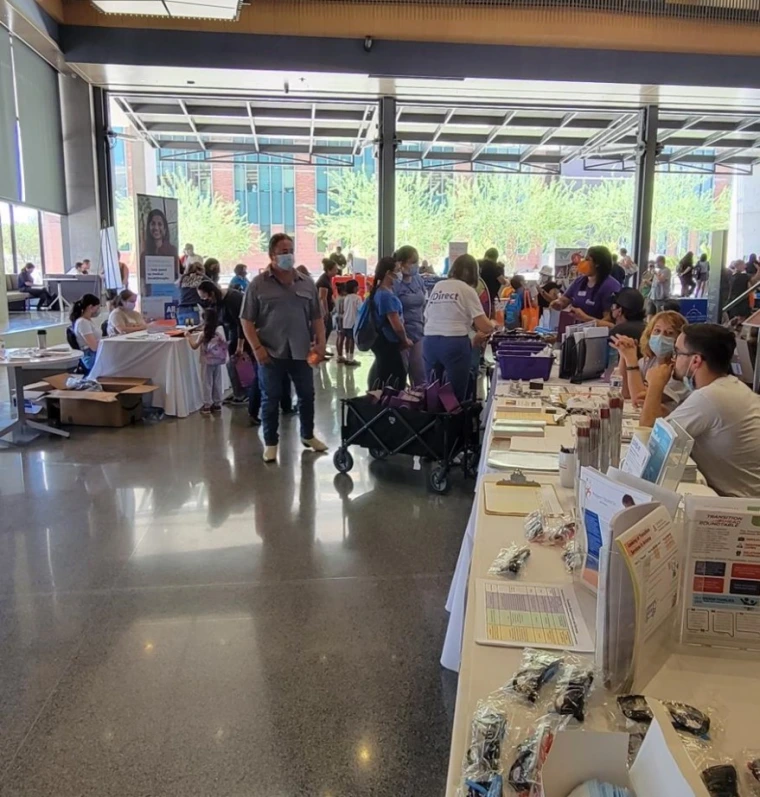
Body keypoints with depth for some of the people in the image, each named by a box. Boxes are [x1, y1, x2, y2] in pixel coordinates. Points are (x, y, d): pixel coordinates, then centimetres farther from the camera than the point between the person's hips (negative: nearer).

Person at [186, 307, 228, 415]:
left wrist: (188, 336, 7)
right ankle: (217, 404, 19)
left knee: (207, 383, 4)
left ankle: (207, 405, 7)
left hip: (208, 361, -4)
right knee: (217, 382, 12)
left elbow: (194, 346, -7)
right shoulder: (220, 329, -3)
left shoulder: (204, 334, -14)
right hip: (218, 360, 4)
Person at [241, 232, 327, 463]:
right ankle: (270, 442, 19)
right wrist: (257, 348, -12)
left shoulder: (307, 283, 7)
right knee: (270, 399, 6)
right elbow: (247, 321, -3)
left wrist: (320, 343, 0)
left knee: (307, 395, 12)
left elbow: (317, 317, 10)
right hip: (271, 353, -3)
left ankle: (308, 435, 31)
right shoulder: (258, 284, -3)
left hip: (301, 352, 3)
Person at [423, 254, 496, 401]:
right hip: (455, 344, -5)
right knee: (456, 397, 3)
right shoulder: (467, 290, 0)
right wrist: (492, 324, 18)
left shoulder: (437, 286, 15)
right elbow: (485, 327, -6)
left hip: (430, 342, 5)